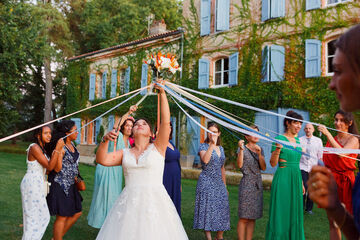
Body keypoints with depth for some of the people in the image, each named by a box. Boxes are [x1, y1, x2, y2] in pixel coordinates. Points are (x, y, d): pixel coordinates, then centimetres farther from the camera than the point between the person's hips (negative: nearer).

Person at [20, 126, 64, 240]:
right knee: (34, 216, -1)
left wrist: (59, 153, -2)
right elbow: (49, 166, -20)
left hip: (37, 184, 10)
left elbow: (49, 167, 7)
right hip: (32, 184, -10)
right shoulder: (34, 147, -16)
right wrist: (57, 149, -24)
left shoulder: (43, 148, 13)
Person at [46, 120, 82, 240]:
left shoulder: (71, 144, 8)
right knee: (62, 217, -2)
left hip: (70, 185, 9)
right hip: (59, 185, -9)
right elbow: (57, 169, -21)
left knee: (77, 212, 14)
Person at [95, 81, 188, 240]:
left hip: (153, 202, -3)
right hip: (128, 203, 3)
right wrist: (105, 140, -14)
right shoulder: (125, 153, 14)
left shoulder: (157, 148, 6)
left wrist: (162, 94, -7)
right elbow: (102, 160, 2)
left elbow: (165, 121, -4)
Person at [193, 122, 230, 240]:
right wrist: (212, 144, -26)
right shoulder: (203, 146, -3)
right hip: (207, 182, -5)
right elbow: (205, 160, -24)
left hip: (219, 183, 5)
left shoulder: (221, 148, 13)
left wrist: (225, 185, 17)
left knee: (222, 209, 5)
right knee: (208, 209, -3)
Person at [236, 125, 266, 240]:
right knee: (244, 217, -5)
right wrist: (241, 149, -24)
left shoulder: (260, 149, 12)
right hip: (246, 184, -5)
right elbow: (240, 165, -16)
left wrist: (259, 153, -11)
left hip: (258, 185, 5)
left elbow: (263, 167, 2)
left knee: (253, 217, 8)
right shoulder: (243, 148, -2)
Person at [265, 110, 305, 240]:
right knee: (281, 211, -1)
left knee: (294, 212, 13)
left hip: (296, 179, 7)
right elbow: (273, 163, -11)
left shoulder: (297, 140, 12)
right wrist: (278, 149, -26)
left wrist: (301, 183, 19)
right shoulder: (280, 139, -9)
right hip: (283, 179, -7)